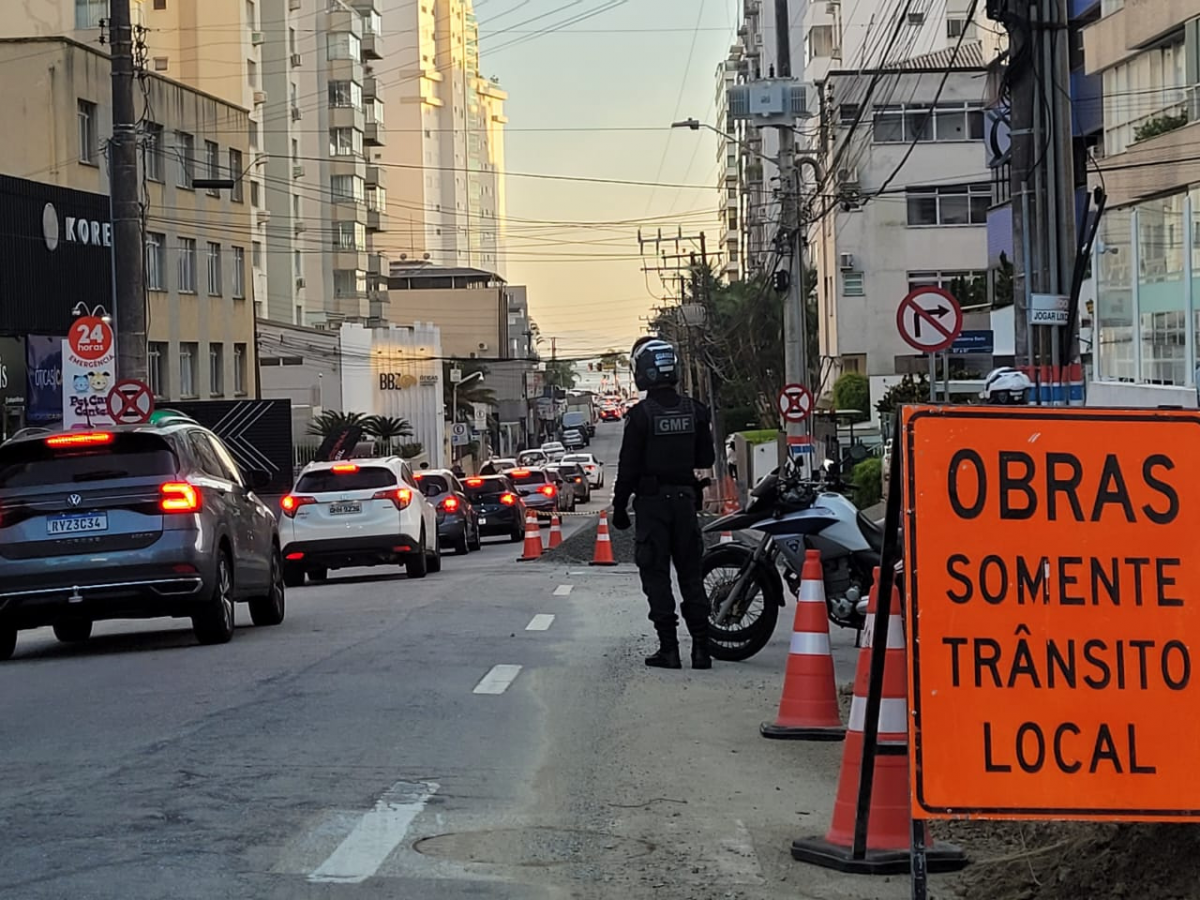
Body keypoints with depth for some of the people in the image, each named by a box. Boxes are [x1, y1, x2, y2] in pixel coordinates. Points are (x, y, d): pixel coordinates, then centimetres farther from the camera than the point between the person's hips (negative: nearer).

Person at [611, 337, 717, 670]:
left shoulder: (641, 415, -12)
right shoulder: (694, 410, 3)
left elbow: (628, 467, -11)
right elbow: (706, 458, 9)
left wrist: (619, 507, -2)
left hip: (652, 502, -4)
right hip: (685, 498, 4)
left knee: (656, 577, 1)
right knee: (691, 574, 9)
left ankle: (669, 649, -2)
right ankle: (701, 647, 5)